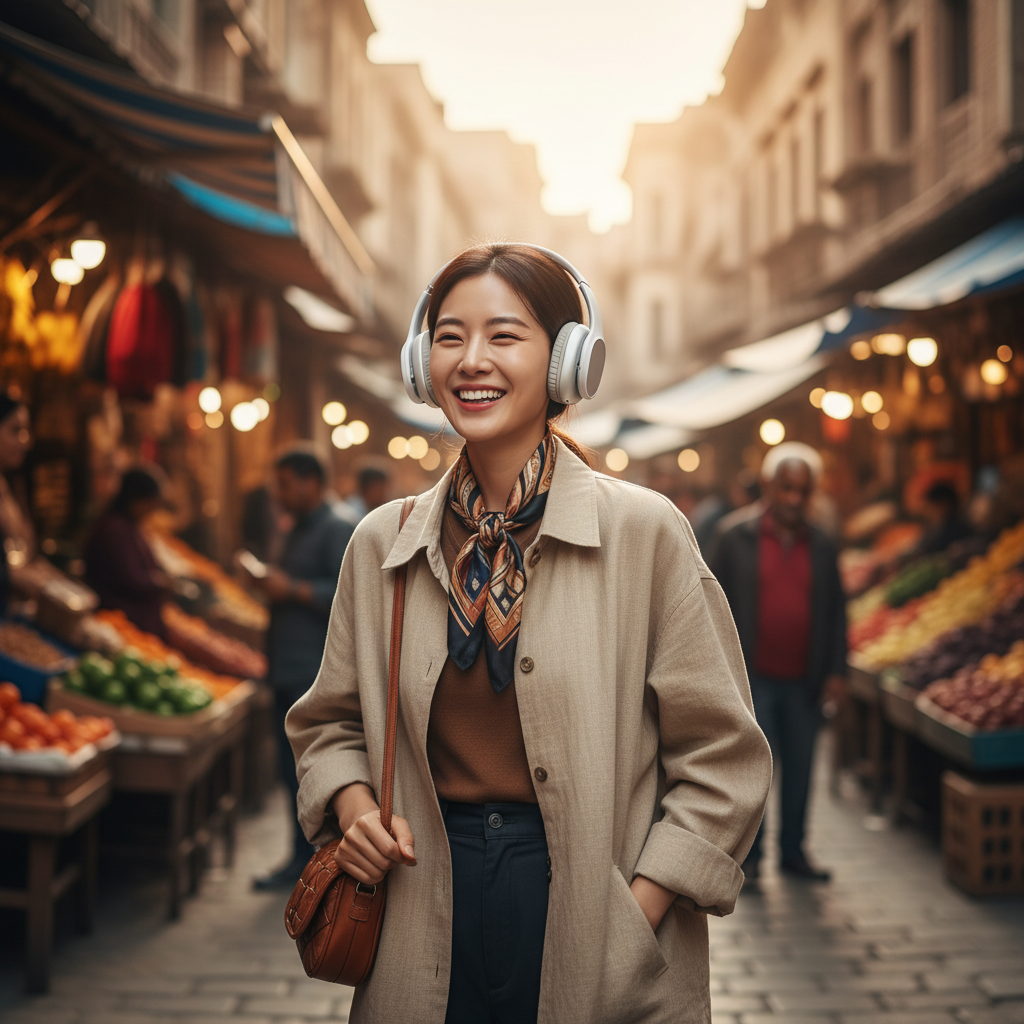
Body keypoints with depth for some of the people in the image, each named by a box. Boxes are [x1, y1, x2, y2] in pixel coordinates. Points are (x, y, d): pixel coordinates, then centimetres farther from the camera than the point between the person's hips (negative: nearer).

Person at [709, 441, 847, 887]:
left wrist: (836, 670, 4)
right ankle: (749, 854, 8)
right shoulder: (735, 536, 0)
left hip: (804, 682, 4)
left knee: (799, 769, 10)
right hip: (753, 678, -3)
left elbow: (835, 612, 13)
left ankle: (794, 850, 23)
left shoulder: (822, 546, 9)